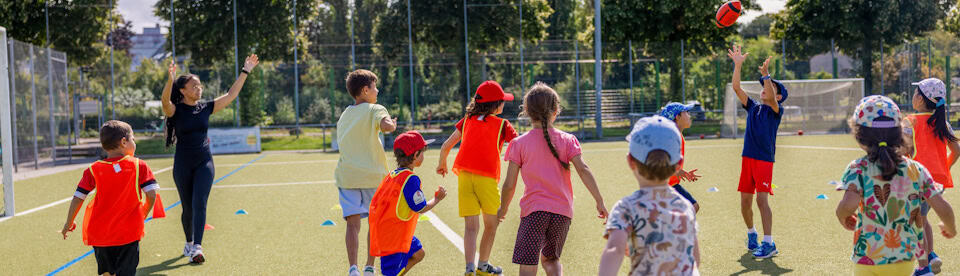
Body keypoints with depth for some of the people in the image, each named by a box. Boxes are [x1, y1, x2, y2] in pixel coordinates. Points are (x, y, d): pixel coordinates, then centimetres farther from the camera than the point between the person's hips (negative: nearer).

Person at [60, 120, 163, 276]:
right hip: (129, 234, -3)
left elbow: (78, 199, 1)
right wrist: (143, 215, 6)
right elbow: (151, 194, -11)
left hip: (99, 235, 3)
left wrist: (68, 224, 14)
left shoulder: (93, 170, 0)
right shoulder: (139, 166, -5)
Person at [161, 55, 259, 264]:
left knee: (199, 203, -13)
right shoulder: (176, 110, -6)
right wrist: (170, 80, -47)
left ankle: (197, 248, -19)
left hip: (204, 162, 2)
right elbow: (165, 100, -29)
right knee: (187, 207, 8)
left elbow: (231, 95, 4)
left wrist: (245, 72, 1)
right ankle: (189, 242, 32)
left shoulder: (206, 107, 4)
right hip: (183, 164, -2)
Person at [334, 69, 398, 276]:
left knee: (353, 223, -1)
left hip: (346, 175, 4)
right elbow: (385, 126, -24)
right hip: (372, 175, -4)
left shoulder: (344, 115, 16)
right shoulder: (375, 110, -3)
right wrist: (392, 124, -2)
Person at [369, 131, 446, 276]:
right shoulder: (411, 179, -19)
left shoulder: (392, 175, 7)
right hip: (394, 236, -9)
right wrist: (437, 199, 3)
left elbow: (376, 202, 12)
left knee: (418, 253, 20)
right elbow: (421, 208, -14)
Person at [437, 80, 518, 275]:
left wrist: (442, 164, 31)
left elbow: (446, 146, 14)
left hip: (464, 177, 3)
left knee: (471, 226, 0)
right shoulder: (502, 125, 4)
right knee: (491, 224, 16)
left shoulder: (467, 120, 14)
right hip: (487, 178, -3)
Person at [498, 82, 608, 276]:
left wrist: (503, 209, 15)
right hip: (563, 211, 3)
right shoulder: (568, 140, 3)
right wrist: (599, 201, -7)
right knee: (550, 259, 24)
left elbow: (509, 185, -1)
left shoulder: (519, 144, 0)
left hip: (533, 210, -3)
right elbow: (583, 169, -9)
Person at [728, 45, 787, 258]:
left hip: (765, 160, -5)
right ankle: (751, 233, 32)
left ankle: (769, 243, -13)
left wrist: (765, 75, -31)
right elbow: (737, 88, 4)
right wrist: (737, 65, -6)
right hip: (748, 158, 6)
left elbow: (771, 100, -22)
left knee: (762, 200, -15)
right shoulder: (753, 107, 14)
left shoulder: (776, 110, 0)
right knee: (745, 202, 10)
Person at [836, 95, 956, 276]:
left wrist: (842, 217, -5)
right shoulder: (915, 169, -2)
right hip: (905, 261, 3)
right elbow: (943, 208, -5)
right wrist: (951, 229, 16)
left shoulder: (858, 169, -11)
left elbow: (849, 204, -28)